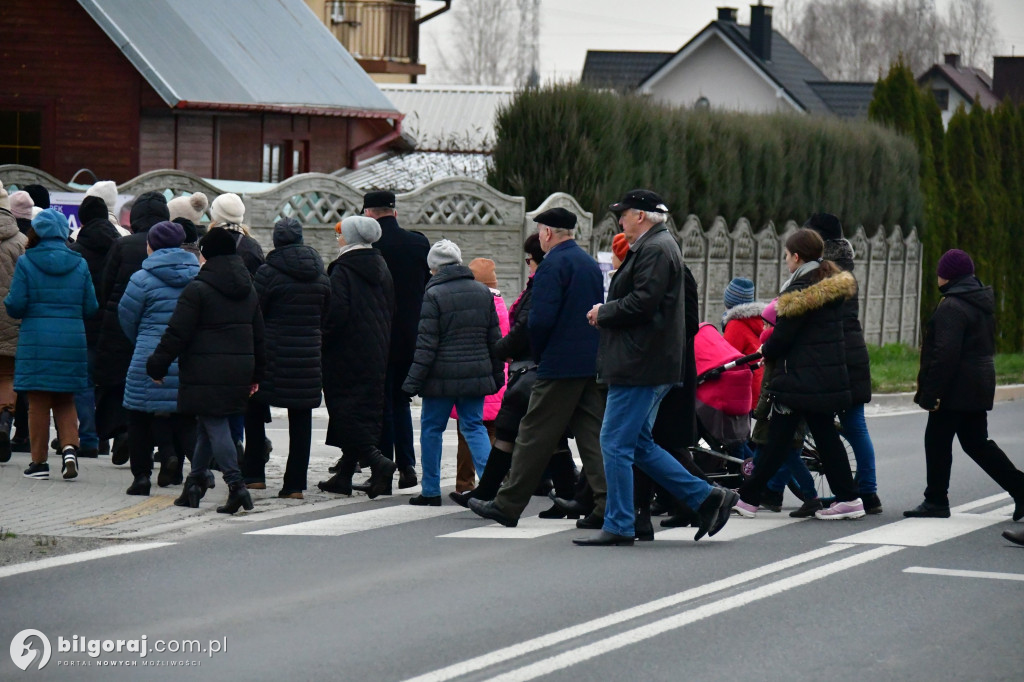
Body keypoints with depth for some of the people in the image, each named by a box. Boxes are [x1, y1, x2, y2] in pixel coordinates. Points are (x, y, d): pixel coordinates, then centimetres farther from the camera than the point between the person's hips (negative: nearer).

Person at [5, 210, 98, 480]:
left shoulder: (26, 263, -6)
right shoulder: (80, 265, 3)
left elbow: (15, 306, -9)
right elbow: (91, 308, 5)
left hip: (36, 341, -2)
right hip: (72, 341, 2)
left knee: (38, 404, 6)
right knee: (65, 401, 15)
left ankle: (39, 462, 10)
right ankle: (69, 447, -6)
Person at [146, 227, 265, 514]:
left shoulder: (197, 289, -10)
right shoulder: (248, 290, 12)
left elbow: (177, 333, -11)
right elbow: (259, 335, 18)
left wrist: (158, 365, -3)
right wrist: (256, 373, 25)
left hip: (206, 372, -7)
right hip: (239, 369, 7)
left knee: (214, 425, -7)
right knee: (208, 424, 17)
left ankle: (235, 484, -18)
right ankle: (196, 482, 22)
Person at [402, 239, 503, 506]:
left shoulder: (433, 294, -10)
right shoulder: (483, 293, 8)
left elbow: (426, 344, -12)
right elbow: (495, 339, 13)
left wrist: (413, 381, -8)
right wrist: (497, 376, 21)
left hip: (442, 376, -5)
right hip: (476, 374, 5)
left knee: (431, 428, 8)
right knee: (474, 426, 9)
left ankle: (431, 491, 12)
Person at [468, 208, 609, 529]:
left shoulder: (552, 265, -12)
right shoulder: (591, 264, 16)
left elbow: (541, 320, -20)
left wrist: (538, 355, -2)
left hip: (560, 366, -8)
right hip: (593, 364, 8)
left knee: (535, 436, -2)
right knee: (593, 435, 6)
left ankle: (507, 505, 3)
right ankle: (606, 506, -1)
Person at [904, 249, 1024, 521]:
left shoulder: (951, 308, -17)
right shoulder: (981, 303, 14)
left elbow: (945, 355, -24)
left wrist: (929, 393, -21)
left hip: (956, 387, -10)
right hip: (980, 384, 10)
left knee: (937, 440, 0)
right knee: (976, 442, 14)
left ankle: (936, 501, 5)